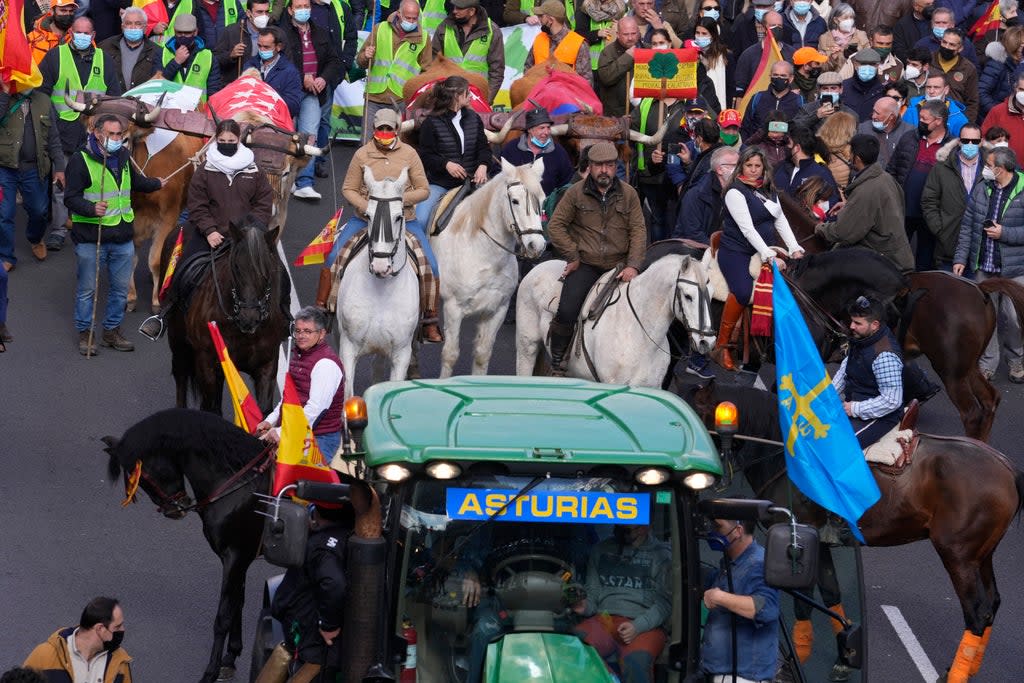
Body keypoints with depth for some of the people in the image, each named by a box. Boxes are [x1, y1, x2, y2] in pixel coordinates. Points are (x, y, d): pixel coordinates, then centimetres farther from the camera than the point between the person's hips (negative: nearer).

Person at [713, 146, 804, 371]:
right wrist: (770, 257, -23)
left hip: (764, 251, 8)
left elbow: (781, 220, 13)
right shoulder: (735, 192, -8)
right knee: (743, 291, -30)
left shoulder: (768, 191, 14)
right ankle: (721, 347, -21)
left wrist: (795, 249, -2)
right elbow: (747, 228, -16)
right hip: (736, 252, -8)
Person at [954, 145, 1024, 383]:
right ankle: (987, 364, 20)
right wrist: (961, 258, 6)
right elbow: (967, 226, 10)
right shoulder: (981, 189, 5)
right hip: (984, 267, 5)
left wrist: (1005, 233, -18)